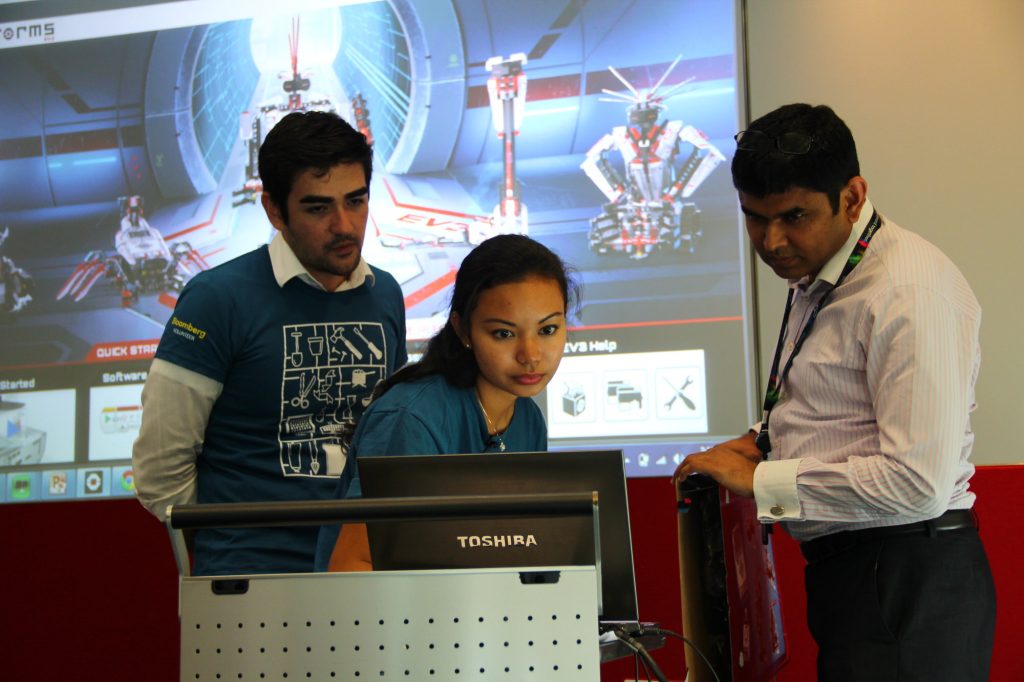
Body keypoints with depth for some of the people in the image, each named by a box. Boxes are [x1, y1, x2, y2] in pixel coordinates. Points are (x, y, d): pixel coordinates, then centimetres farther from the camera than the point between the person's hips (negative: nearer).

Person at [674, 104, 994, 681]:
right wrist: (765, 438, 6)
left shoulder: (911, 290, -20)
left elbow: (919, 484, -25)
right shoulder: (814, 276, 11)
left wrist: (760, 481, -18)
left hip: (908, 582, -9)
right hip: (845, 568, 9)